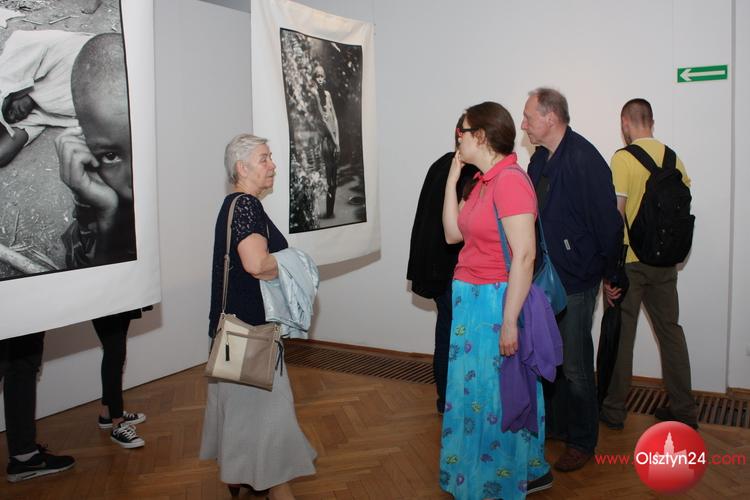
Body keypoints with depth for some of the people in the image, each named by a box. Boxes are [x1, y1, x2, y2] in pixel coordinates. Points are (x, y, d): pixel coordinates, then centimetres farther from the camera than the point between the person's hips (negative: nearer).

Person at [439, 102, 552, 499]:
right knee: (476, 389, 19)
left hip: (497, 301, -9)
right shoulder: (484, 181, 10)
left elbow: (524, 255, -21)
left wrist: (509, 321, -22)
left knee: (496, 394, 4)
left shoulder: (509, 180, -17)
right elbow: (453, 234, 9)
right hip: (471, 299, 9)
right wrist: (452, 180, 5)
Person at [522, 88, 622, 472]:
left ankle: (582, 442, 21)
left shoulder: (584, 159, -19)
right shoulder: (539, 159, 8)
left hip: (575, 281, -8)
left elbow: (608, 220, -18)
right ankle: (554, 424, 37)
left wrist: (612, 274, -11)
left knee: (574, 364, 3)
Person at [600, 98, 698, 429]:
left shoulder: (623, 158, -12)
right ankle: (683, 409, 22)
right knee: (670, 330, 14)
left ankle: (614, 409, 16)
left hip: (629, 261, -5)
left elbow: (616, 213, -16)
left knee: (621, 334, 5)